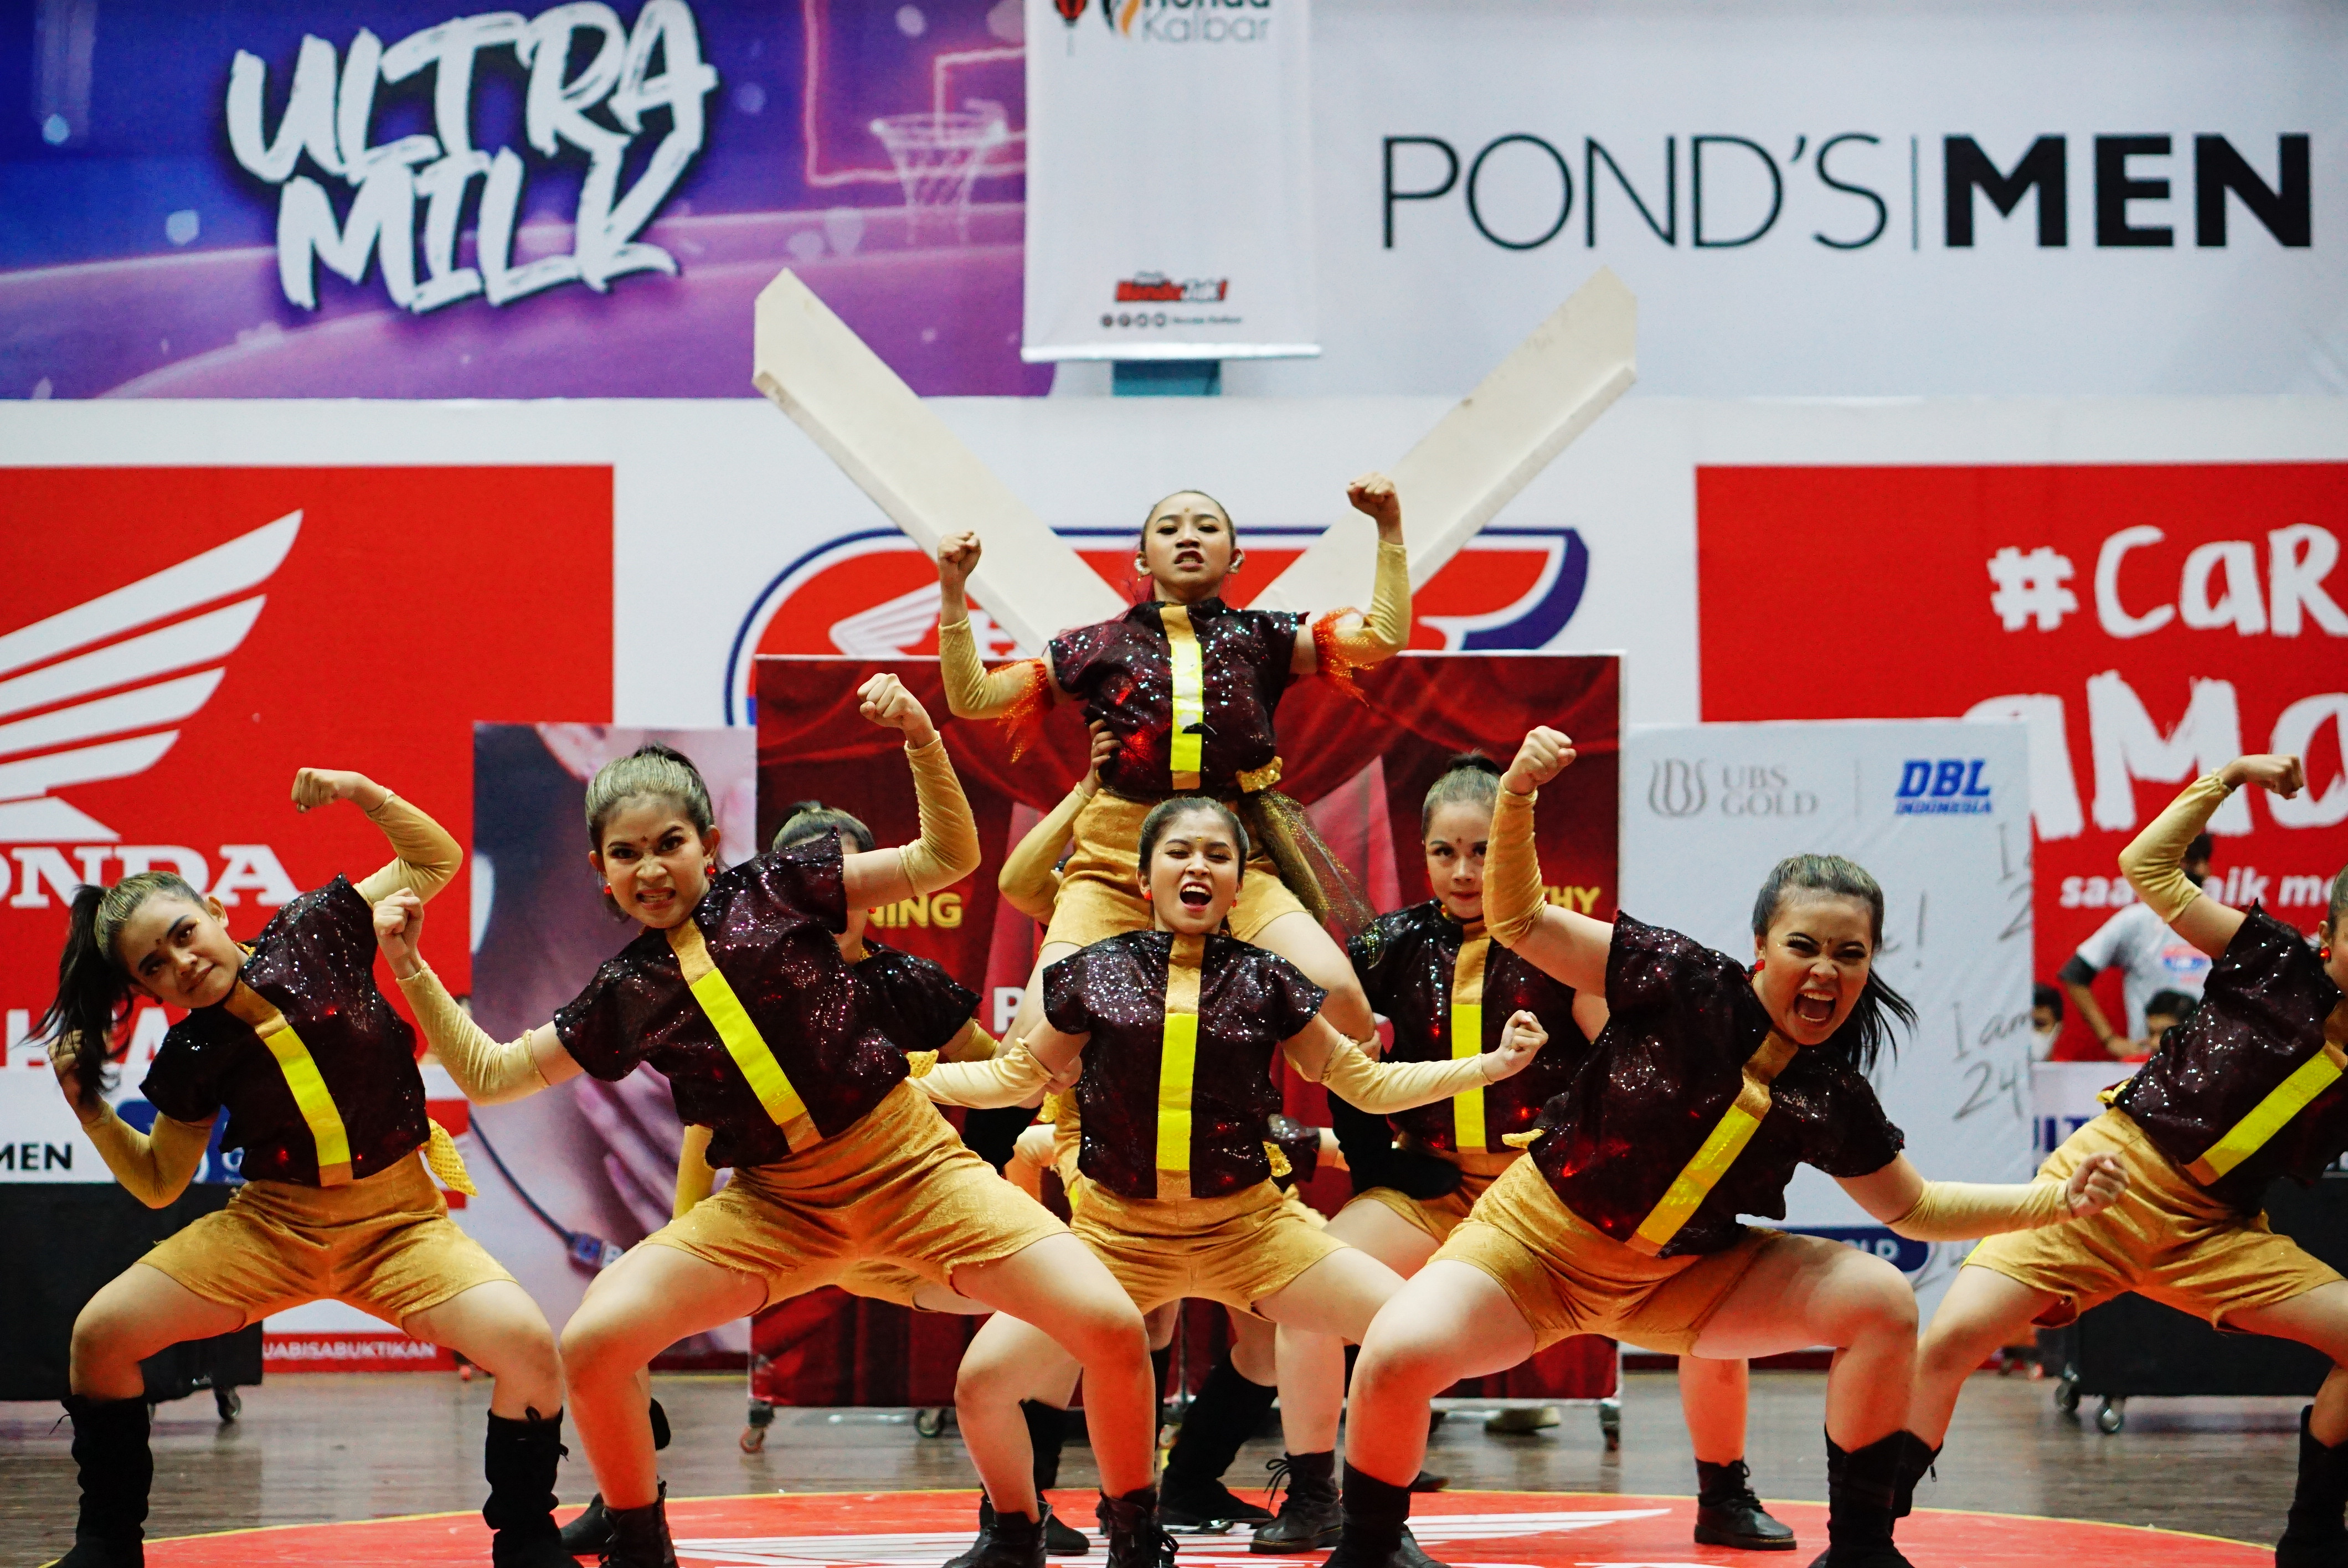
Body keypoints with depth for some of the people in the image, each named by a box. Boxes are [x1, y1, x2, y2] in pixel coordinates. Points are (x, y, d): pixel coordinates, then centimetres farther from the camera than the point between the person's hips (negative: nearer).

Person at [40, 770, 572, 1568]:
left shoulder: (316, 932, -9)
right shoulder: (191, 1057, -5)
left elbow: (436, 860, 0)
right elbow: (159, 1183, 7)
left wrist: (361, 791, -15)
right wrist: (88, 1105, -7)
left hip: (399, 1221, -2)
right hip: (271, 1224, 2)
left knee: (528, 1345, -27)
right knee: (99, 1333, -8)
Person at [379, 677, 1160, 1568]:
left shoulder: (773, 889, -2)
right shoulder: (624, 994, 5)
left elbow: (945, 860, -1)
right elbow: (490, 1073, 11)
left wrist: (920, 740, -15)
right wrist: (410, 967, 2)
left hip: (911, 1162, -2)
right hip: (779, 1201, 2)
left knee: (1110, 1328, -19)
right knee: (592, 1342, -16)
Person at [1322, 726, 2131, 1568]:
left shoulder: (1833, 1100, -6)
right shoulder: (1682, 980, -18)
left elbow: (1913, 1207, 10)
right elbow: (1519, 924, -16)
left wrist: (2056, 1199, -1)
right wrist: (1516, 798, -31)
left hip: (1682, 1277, 4)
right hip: (1536, 1241, -4)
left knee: (1881, 1302, -11)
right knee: (1400, 1354, -31)